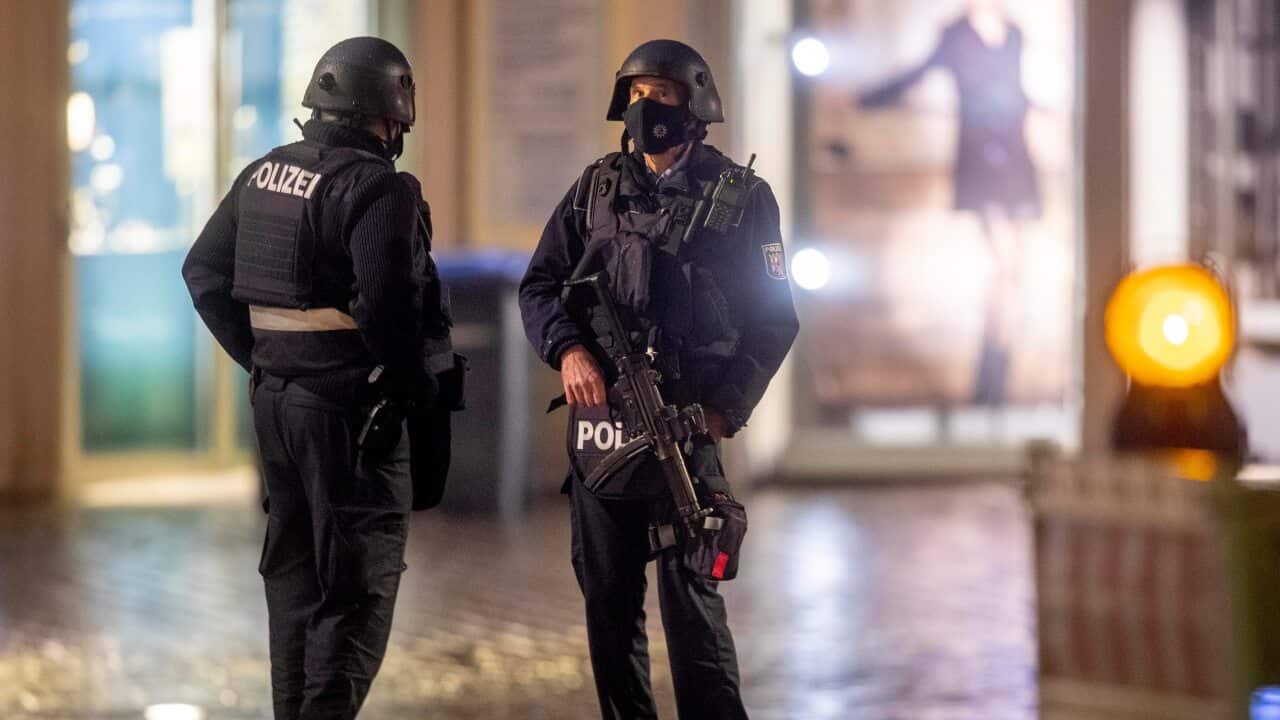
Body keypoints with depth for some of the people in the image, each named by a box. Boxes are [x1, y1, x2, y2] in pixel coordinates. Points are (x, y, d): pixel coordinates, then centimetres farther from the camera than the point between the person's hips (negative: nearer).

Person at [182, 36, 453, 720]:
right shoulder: (377, 187, -16)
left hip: (275, 395, 8)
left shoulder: (262, 174, 8)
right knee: (359, 579, -1)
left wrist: (258, 355, 16)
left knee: (293, 564, 18)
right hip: (349, 402, -8)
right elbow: (386, 302, -26)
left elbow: (204, 271, 14)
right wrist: (417, 381, -11)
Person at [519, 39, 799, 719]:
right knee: (608, 603, 10)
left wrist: (724, 412, -9)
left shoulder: (739, 197, 0)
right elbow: (539, 286, 9)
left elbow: (772, 320, 1)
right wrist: (568, 350, -11)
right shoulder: (596, 189, 9)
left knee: (692, 604, -7)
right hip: (597, 423, 4)